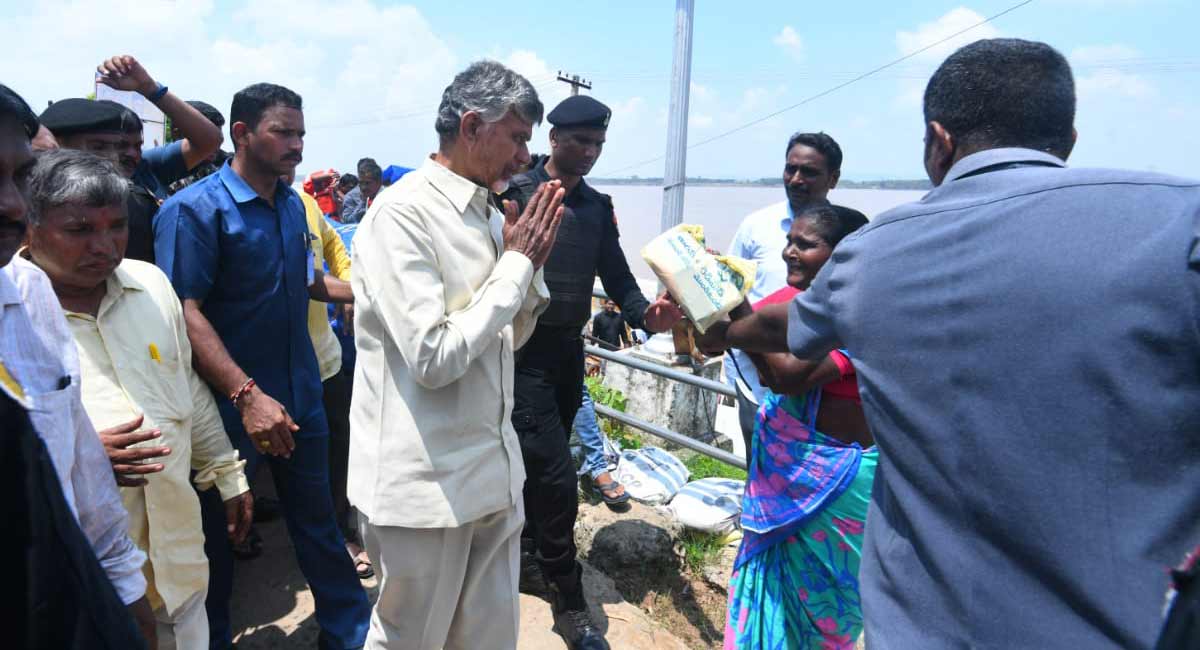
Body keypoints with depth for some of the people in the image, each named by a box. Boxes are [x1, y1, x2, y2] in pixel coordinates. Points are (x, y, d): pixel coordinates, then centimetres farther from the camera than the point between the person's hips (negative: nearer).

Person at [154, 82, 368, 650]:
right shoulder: (193, 209, -15)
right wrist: (246, 394, -31)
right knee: (218, 530, 14)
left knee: (318, 519, 16)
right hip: (230, 406, -6)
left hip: (300, 396, 6)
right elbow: (184, 313, -22)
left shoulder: (292, 205, 6)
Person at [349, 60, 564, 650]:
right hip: (426, 484, -7)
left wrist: (529, 264, -1)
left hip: (493, 471, 7)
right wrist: (517, 263, -15)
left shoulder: (489, 214, 8)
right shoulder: (402, 214, -16)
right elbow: (434, 357, -23)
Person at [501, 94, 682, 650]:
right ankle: (569, 603, 9)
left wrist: (645, 314, -13)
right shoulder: (515, 193, -9)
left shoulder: (598, 206, 9)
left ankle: (526, 557, 38)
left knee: (538, 467, 18)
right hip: (525, 350, -6)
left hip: (569, 352, 6)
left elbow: (616, 277, 4)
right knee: (556, 477, -6)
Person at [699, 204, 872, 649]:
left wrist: (737, 306, -26)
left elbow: (787, 376, -31)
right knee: (770, 584, 18)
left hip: (833, 477, -6)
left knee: (817, 599, 12)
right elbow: (712, 342, 1)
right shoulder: (791, 298, 1)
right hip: (779, 462, 6)